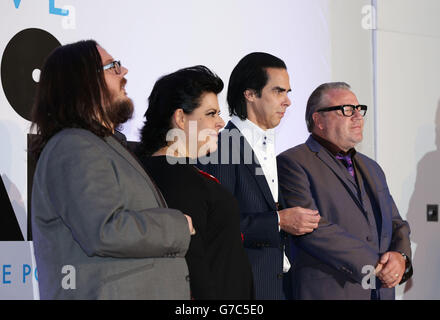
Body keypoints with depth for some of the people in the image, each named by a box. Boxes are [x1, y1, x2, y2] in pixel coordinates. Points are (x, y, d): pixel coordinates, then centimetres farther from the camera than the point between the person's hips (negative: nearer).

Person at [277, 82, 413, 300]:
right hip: (326, 292, -6)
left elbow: (396, 224, 17)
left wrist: (400, 256, -6)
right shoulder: (291, 163, -6)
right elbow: (312, 229, -17)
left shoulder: (371, 168, 19)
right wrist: (373, 265, -17)